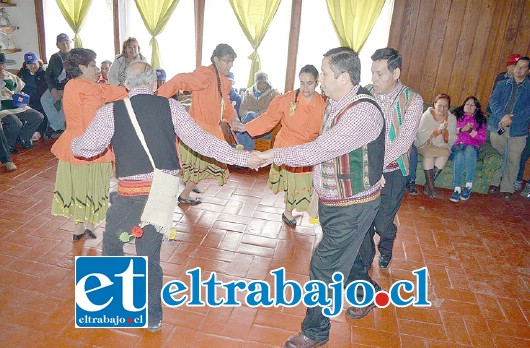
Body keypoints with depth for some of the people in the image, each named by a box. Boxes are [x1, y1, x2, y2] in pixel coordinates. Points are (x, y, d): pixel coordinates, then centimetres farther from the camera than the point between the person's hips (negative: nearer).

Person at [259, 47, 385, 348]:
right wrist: (319, 192, 15)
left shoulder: (363, 112, -27)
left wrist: (272, 155, -19)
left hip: (352, 207, -9)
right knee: (344, 255, 25)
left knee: (325, 267, 0)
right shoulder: (335, 103, 3)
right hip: (331, 200, 9)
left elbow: (319, 150, -29)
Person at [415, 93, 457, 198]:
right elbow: (421, 136, -15)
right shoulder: (427, 115, -6)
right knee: (429, 152, -35)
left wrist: (445, 131, -21)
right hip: (425, 145, -2)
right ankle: (430, 186, -26)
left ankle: (428, 185, -22)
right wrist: (438, 130, -25)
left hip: (442, 146, 3)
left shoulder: (452, 118, 2)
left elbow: (452, 141, -2)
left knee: (446, 153, -30)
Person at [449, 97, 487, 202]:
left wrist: (471, 131, -8)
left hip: (472, 147, 0)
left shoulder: (480, 119, 19)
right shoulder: (456, 115, 19)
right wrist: (461, 130, -10)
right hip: (457, 145, 0)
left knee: (469, 150, -37)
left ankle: (469, 186, -37)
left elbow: (483, 138, 7)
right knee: (459, 155, -36)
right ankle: (457, 188, -41)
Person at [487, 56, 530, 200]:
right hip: (498, 127, 1)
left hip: (518, 130, -1)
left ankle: (507, 189, 10)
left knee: (513, 160, 0)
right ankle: (494, 184, 21)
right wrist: (503, 115, -18)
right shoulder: (502, 84, 12)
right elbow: (493, 101, -1)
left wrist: (512, 118, -18)